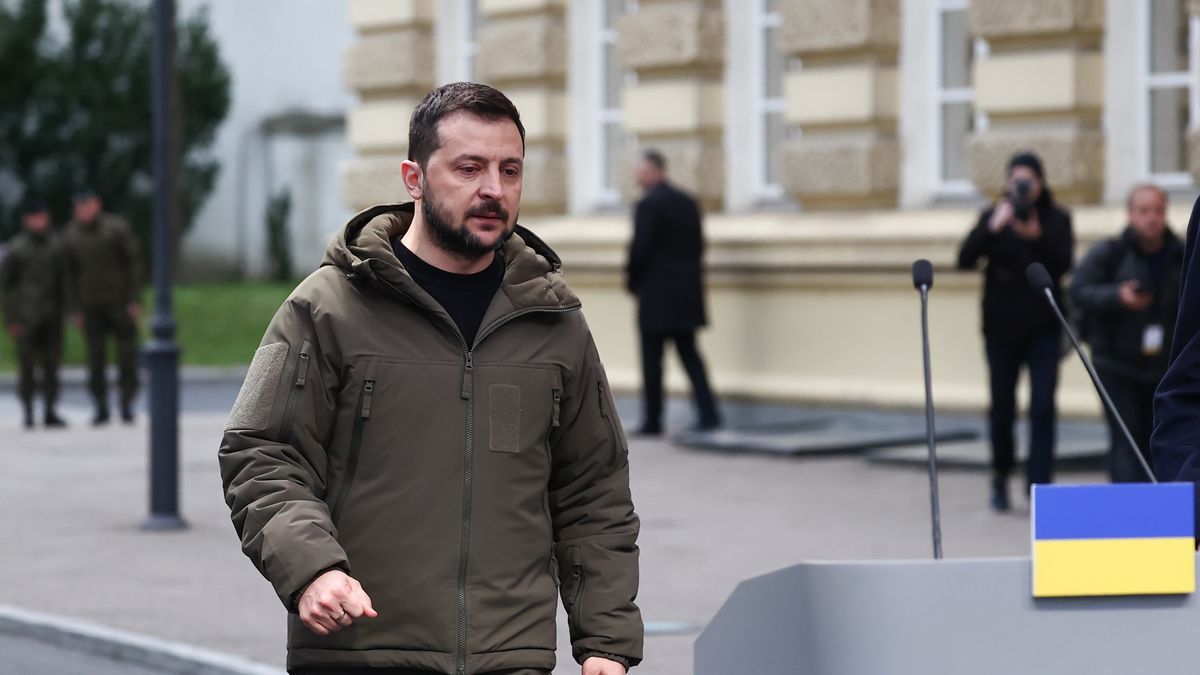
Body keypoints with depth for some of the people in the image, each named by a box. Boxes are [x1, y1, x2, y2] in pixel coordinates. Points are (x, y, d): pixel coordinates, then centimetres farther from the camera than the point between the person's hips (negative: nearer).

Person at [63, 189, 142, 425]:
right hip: (91, 305, 3)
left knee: (127, 354, -4)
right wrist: (76, 309, 5)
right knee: (95, 357, 0)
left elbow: (135, 262, -4)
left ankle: (126, 405, 4)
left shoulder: (117, 227, -7)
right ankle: (101, 408, 6)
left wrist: (135, 300, -10)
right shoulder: (72, 235, 3)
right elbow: (72, 273, 10)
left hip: (120, 301, -3)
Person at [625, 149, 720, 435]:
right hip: (687, 292, 7)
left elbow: (640, 249, -16)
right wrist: (690, 274, 17)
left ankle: (652, 420, 5)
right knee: (689, 353, 11)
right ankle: (708, 413, 0)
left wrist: (632, 281, -2)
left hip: (656, 293, -7)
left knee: (652, 358, 1)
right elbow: (698, 244, 11)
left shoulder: (648, 204, -13)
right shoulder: (688, 202, 10)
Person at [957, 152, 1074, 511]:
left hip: (1044, 330, -1)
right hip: (1001, 329, 1)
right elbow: (965, 259, -9)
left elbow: (1063, 264, -11)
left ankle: (1038, 486, -8)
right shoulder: (994, 216, 3)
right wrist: (993, 228, -22)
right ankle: (1000, 477, 26)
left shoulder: (1056, 219, 2)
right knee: (1002, 407, 6)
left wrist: (1037, 237, -27)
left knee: (1043, 408, -9)